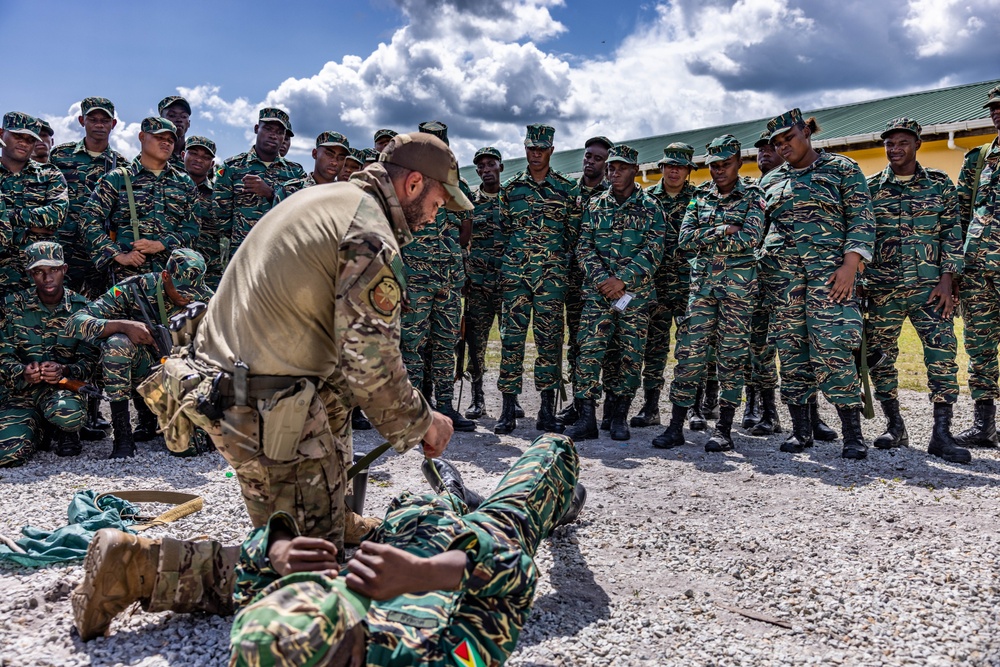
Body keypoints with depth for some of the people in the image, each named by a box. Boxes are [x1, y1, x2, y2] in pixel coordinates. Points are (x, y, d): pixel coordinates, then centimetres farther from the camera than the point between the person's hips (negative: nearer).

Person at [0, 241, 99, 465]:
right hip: (21, 392, 2)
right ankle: (42, 430, 14)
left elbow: (90, 359, -3)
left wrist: (65, 370, -25)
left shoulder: (82, 308, -1)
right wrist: (22, 372, -21)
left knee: (69, 413, -40)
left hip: (64, 386, -2)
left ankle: (63, 431, 2)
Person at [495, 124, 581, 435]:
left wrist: (563, 262, 4)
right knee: (512, 336, -1)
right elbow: (504, 228, 16)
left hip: (552, 274, -1)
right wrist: (512, 258, 10)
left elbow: (574, 233, 10)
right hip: (515, 272, 1)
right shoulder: (510, 187, 11)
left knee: (549, 337, 0)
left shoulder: (567, 188, 8)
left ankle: (548, 410, 7)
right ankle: (508, 409, 5)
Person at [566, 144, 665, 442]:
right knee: (589, 350, -8)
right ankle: (586, 418, -3)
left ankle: (620, 417, 14)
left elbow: (653, 250, -4)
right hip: (597, 291, 1)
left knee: (631, 355, 2)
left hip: (636, 293, -1)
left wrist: (622, 279, -14)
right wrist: (602, 279, -10)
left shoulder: (650, 207, 6)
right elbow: (584, 248, 5)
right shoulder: (594, 205, 12)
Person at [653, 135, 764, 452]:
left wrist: (705, 238, -8)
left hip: (738, 282, -3)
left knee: (732, 354, 0)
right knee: (689, 351, -2)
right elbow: (684, 238, 1)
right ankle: (676, 426, 3)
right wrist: (722, 231, -10)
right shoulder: (700, 197, 13)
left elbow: (750, 238, -13)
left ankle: (724, 428, 6)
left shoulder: (752, 197, 3)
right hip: (702, 281, 3)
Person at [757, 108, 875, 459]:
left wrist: (850, 264, -13)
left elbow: (861, 219, -1)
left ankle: (853, 433, -7)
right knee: (790, 347, 2)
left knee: (832, 346, -13)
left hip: (828, 267, -4)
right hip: (780, 270, 4)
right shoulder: (771, 180, 17)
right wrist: (758, 270, 10)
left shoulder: (842, 168, 6)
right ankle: (801, 429, 10)